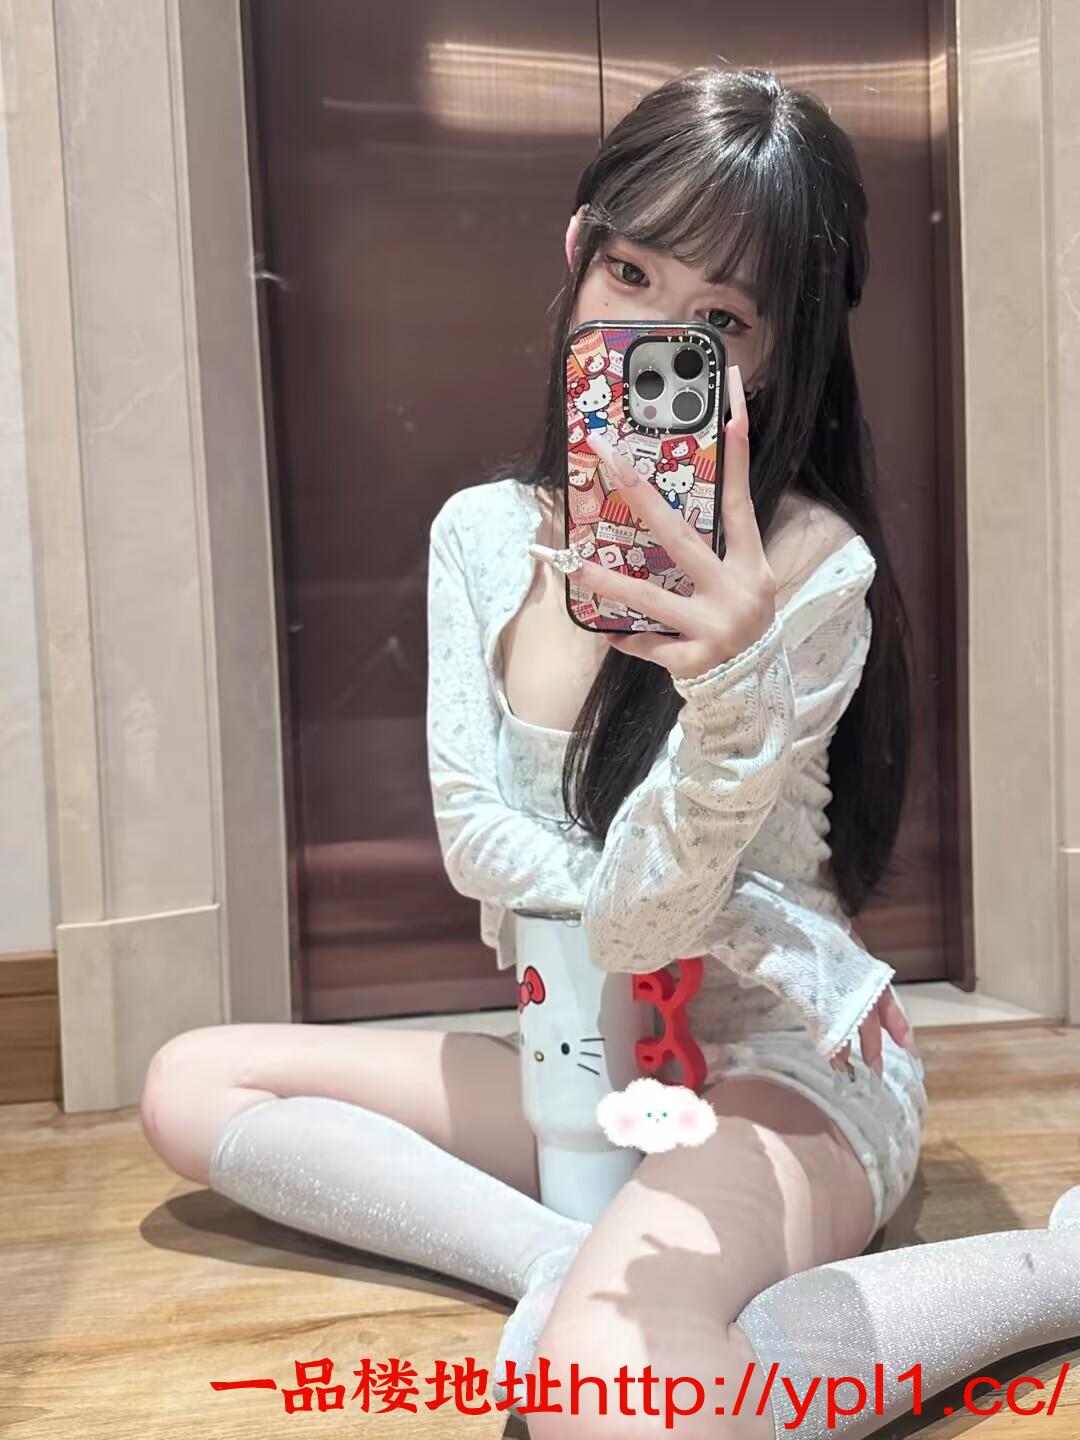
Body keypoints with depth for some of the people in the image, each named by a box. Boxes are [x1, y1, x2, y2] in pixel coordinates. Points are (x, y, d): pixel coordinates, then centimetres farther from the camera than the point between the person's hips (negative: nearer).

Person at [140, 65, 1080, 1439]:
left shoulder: (812, 569, -19)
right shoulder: (485, 532, -2)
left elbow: (646, 918, -22)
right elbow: (471, 833, -5)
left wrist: (726, 687, -42)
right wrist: (657, 907, -19)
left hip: (785, 1059, -6)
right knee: (190, 1086, 2)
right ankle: (577, 1273, -11)